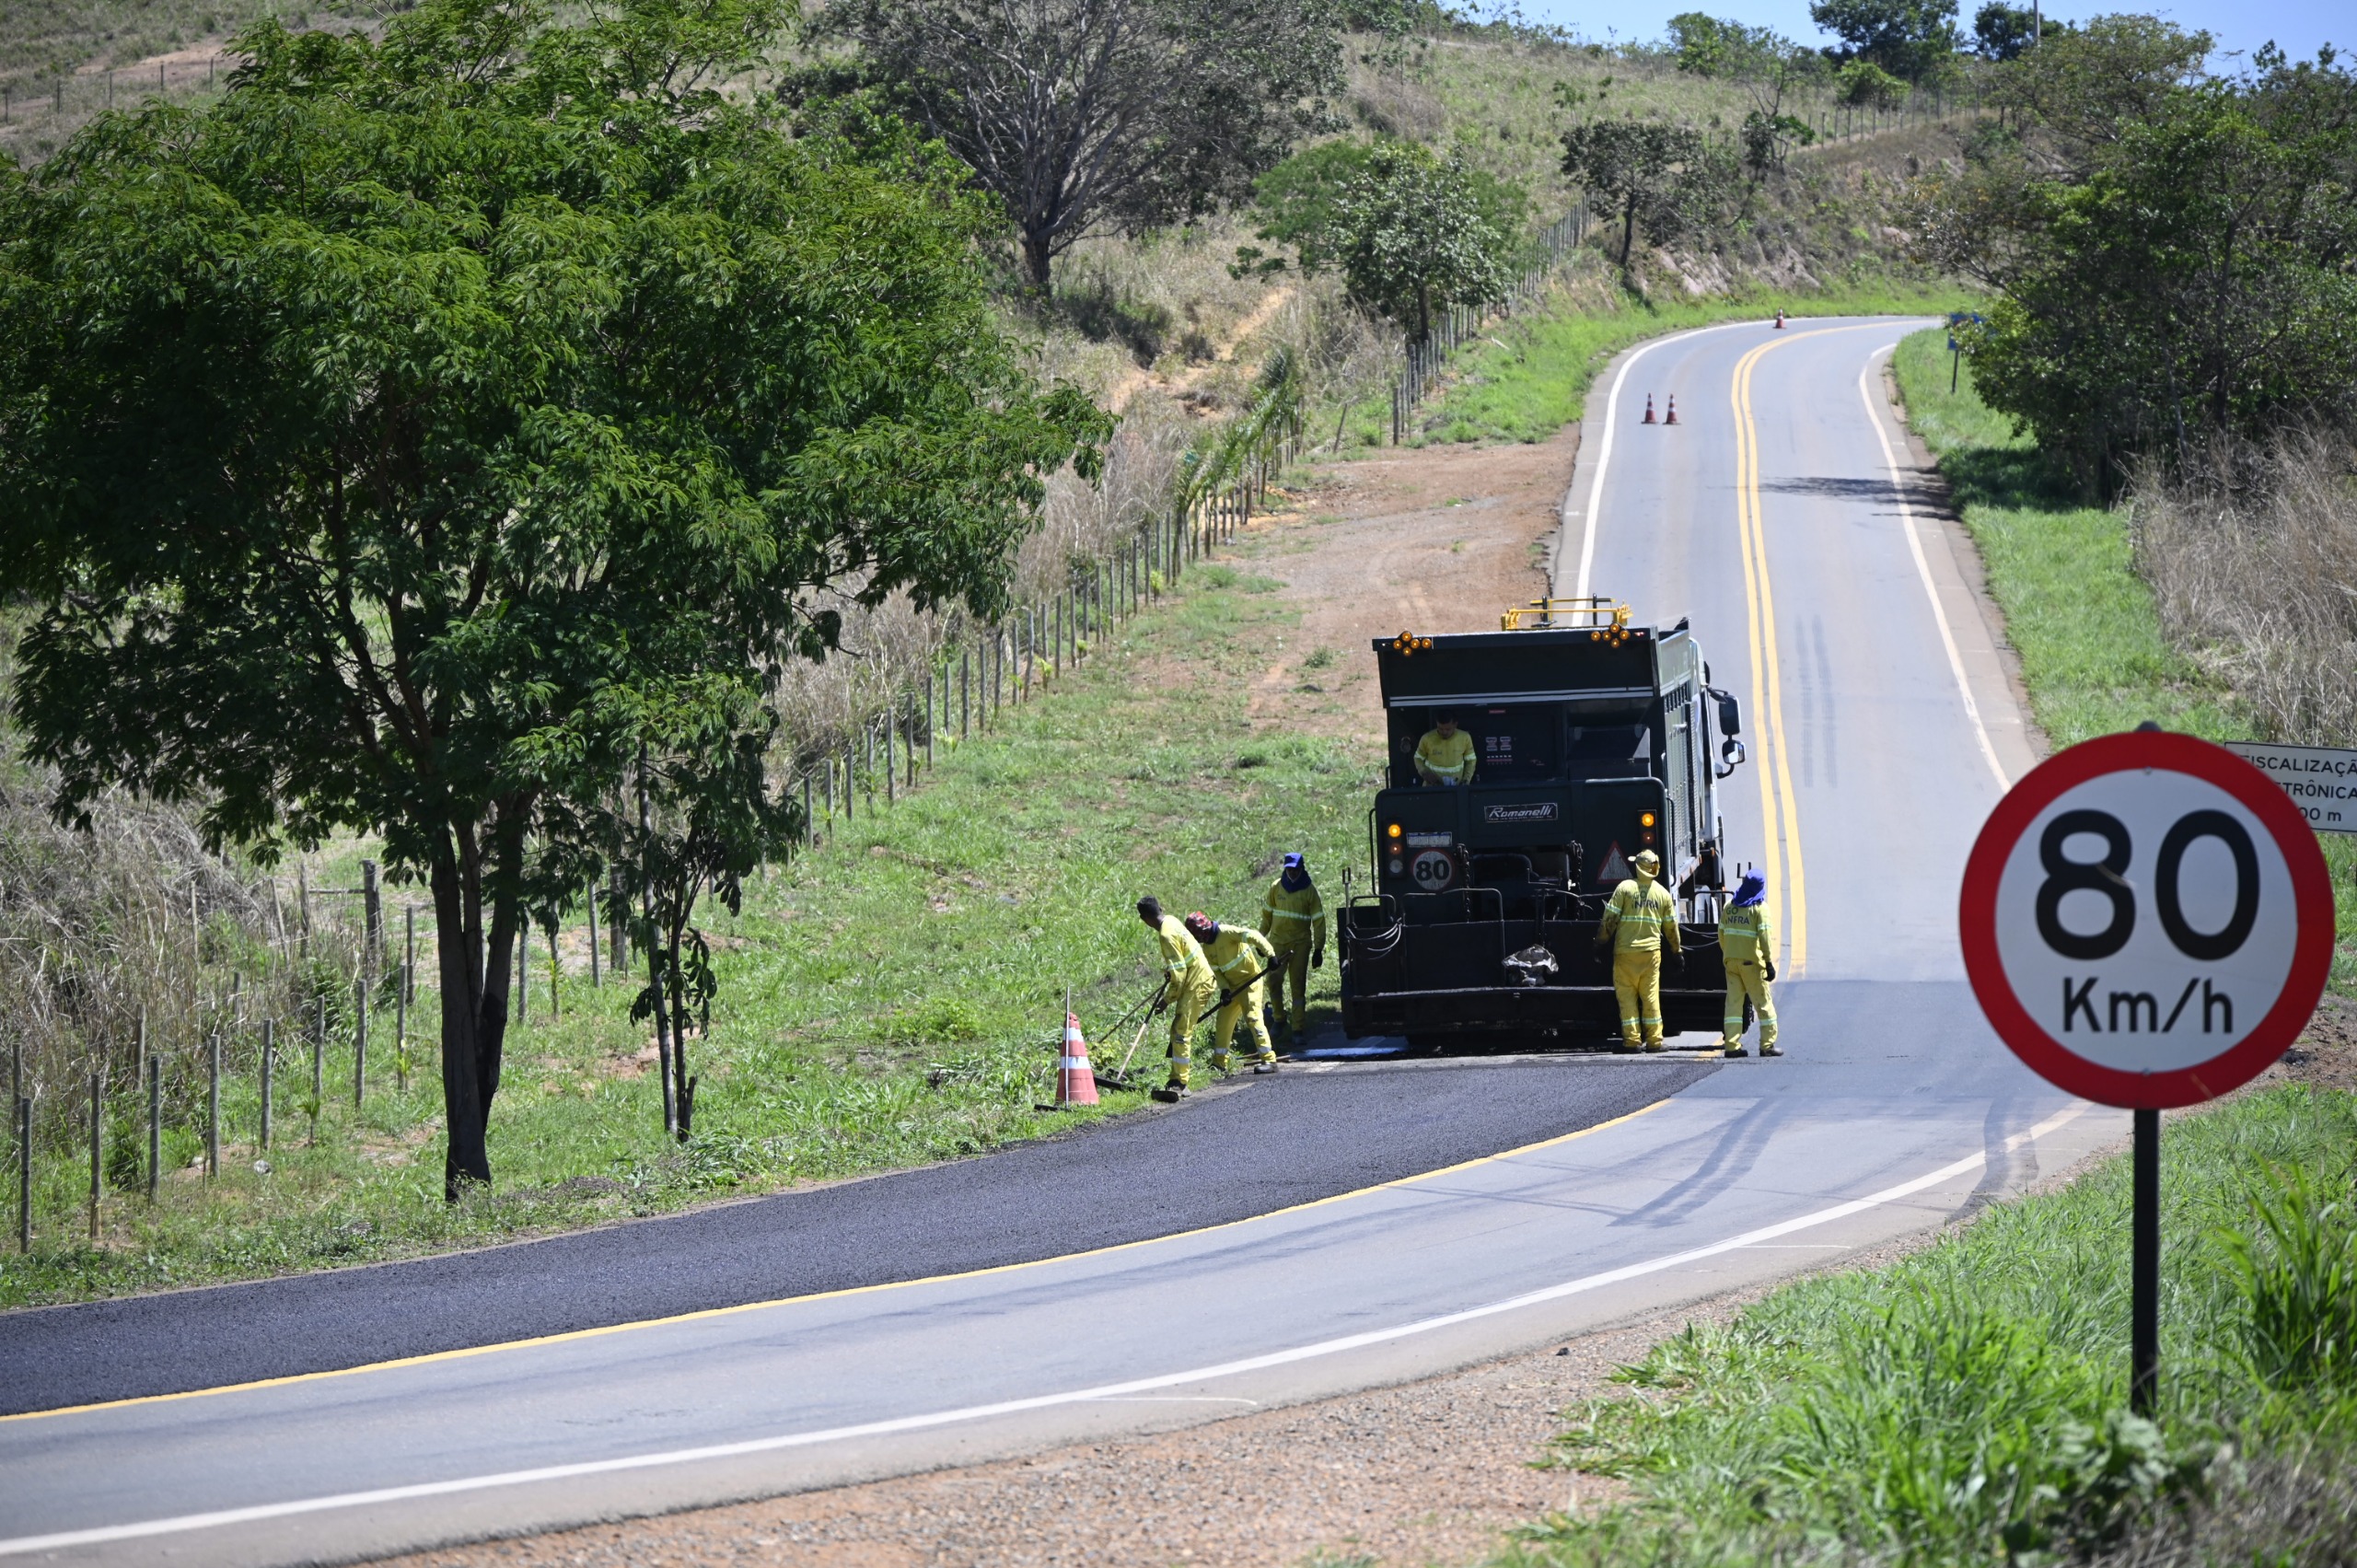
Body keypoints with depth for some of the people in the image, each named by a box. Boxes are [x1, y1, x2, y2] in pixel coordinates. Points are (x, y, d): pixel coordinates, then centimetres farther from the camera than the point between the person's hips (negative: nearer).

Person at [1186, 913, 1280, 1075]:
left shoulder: (1227, 933, -19)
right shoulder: (1206, 948, 6)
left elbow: (1253, 937, -29)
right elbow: (1216, 970, 7)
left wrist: (1270, 955, -38)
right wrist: (1224, 989, -10)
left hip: (1251, 980, -8)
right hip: (1232, 986, 8)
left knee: (1252, 1017, -17)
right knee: (1223, 1021, 10)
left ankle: (1269, 1060, -16)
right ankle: (1219, 1062, 21)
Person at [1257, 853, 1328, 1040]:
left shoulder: (1309, 891, -5)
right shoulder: (1276, 888, 2)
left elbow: (1318, 921, -2)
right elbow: (1267, 914, 13)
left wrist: (1319, 949, -5)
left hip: (1301, 944, -2)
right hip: (1278, 941, 2)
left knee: (1299, 986, -1)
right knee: (1273, 980, -2)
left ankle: (1297, 1028, 2)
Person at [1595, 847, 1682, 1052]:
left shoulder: (1625, 888, -5)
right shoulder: (1663, 893, 7)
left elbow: (1610, 919, -7)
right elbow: (1671, 927, 13)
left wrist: (1600, 942, 2)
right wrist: (1677, 951, 24)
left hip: (1626, 951, -3)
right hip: (1651, 951, 3)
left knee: (1627, 995, 2)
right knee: (1651, 995, 8)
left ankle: (1632, 1040, -2)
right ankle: (1653, 1040, 7)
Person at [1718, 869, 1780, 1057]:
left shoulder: (1729, 907, 9)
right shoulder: (1759, 908, -6)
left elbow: (1722, 933, 11)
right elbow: (1765, 936, -12)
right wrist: (1769, 962, -11)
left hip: (1731, 961, 5)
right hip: (1751, 962, -5)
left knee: (1733, 1001, 7)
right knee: (1763, 1002, 4)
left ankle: (1731, 1045, 1)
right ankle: (1767, 1045, 3)